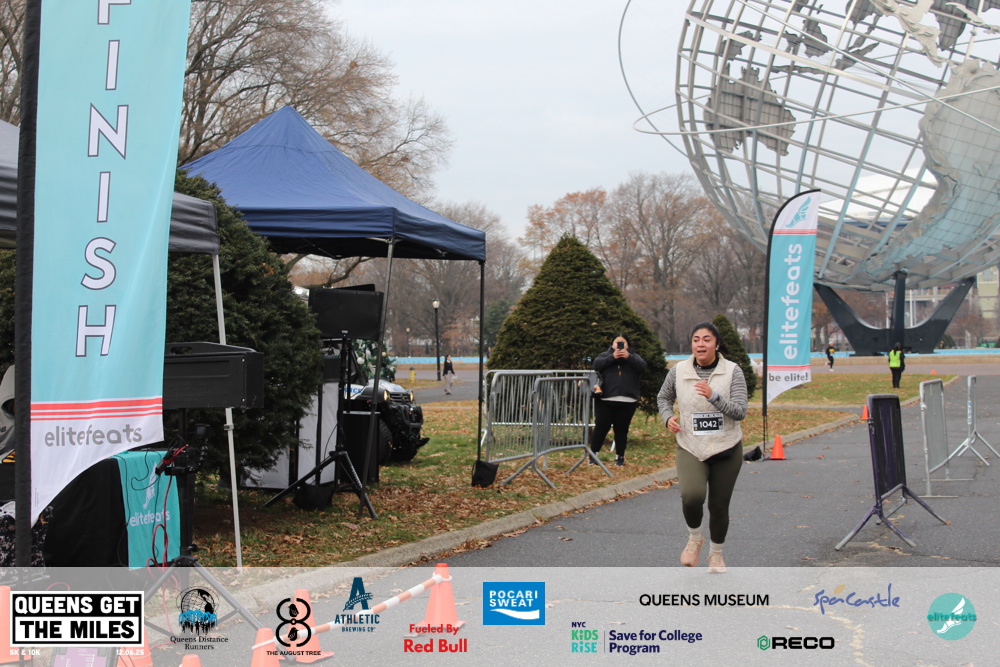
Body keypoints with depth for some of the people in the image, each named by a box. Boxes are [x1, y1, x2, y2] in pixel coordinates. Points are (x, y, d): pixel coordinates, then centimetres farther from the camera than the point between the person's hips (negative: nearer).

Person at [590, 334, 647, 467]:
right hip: (605, 400, -1)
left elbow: (643, 366, -5)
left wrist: (628, 357, -18)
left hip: (627, 401, 1)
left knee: (621, 429, 6)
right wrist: (612, 357, -18)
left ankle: (620, 456, 14)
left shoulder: (634, 356, 15)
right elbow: (597, 364, -7)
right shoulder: (605, 355, 13)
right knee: (601, 427, -2)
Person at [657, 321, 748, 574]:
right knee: (691, 496, -25)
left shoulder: (732, 371, -6)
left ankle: (716, 553, 35)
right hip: (690, 449, 0)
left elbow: (740, 411, -13)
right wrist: (668, 417, -1)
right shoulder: (678, 371, -1)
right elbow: (663, 397, 18)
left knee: (719, 506, 7)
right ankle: (694, 538, 6)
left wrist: (713, 396, -27)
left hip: (726, 450, 0)